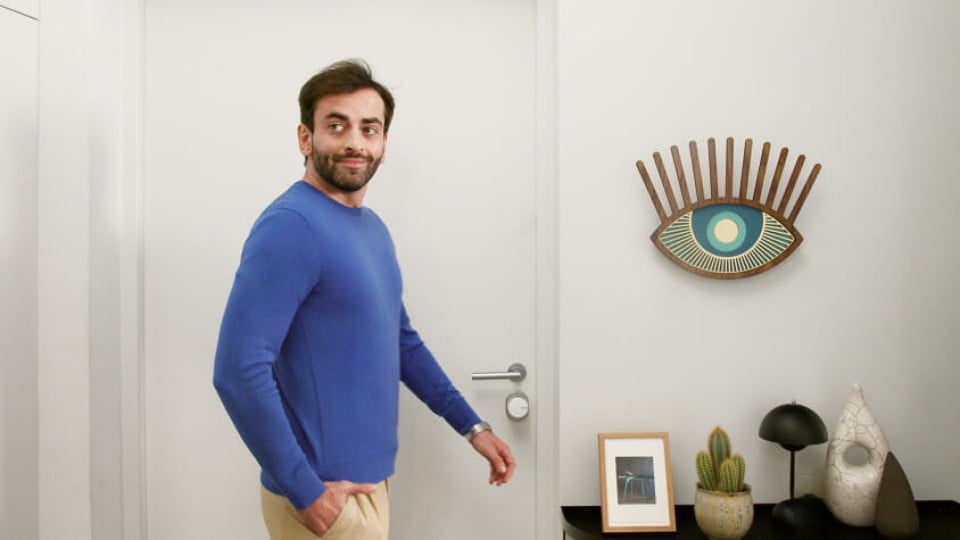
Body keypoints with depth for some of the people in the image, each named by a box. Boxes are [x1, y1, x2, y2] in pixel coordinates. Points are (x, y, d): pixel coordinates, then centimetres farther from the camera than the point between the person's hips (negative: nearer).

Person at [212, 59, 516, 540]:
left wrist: (470, 425, 14)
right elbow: (239, 371, -25)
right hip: (325, 495, -8)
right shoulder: (290, 225, -19)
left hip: (366, 479, 8)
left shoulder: (373, 227, 7)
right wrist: (304, 489, -21)